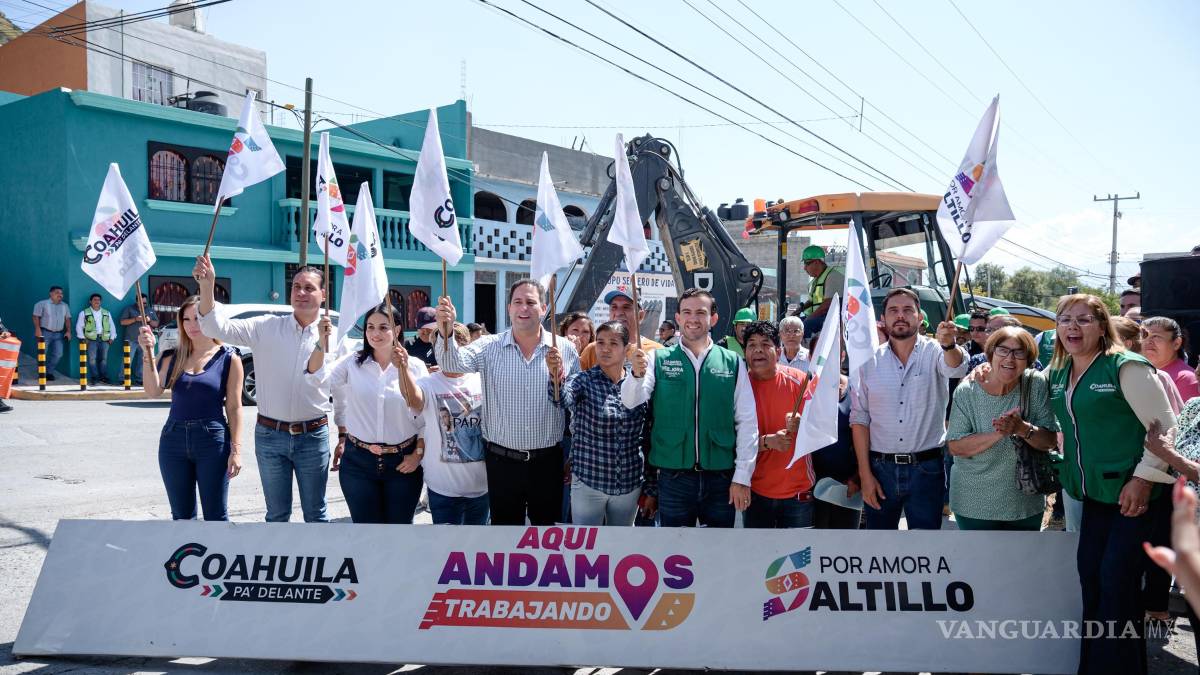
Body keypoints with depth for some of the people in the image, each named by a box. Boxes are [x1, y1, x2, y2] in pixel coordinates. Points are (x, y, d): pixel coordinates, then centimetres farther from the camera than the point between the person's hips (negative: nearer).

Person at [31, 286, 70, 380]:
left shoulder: (65, 306, 14)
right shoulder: (42, 304, 0)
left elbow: (67, 319, 14)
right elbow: (36, 317, -6)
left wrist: (68, 331, 4)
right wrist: (37, 329, -17)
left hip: (59, 334, 4)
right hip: (45, 333, -4)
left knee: (58, 354, -2)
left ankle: (49, 372, 12)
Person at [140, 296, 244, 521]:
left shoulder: (228, 358, -2)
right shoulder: (174, 357, 8)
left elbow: (234, 407, -3)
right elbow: (154, 391, -5)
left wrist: (236, 449, -8)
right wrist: (148, 353, -15)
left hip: (213, 441, -4)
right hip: (174, 440, 4)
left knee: (215, 516, 3)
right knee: (181, 515, 13)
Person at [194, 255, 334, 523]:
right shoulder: (267, 327, -1)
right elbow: (218, 328, -12)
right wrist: (207, 285, -26)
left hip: (313, 437, 0)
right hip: (269, 435, 1)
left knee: (315, 512, 11)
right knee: (277, 513, 14)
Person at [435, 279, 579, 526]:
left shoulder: (566, 349, -1)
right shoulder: (490, 347, -2)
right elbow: (455, 363, -20)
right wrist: (446, 332, -41)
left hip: (548, 460, 1)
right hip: (501, 460, 0)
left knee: (547, 523, 15)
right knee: (505, 523, 13)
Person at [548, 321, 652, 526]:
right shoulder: (584, 380, -6)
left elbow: (646, 441, 6)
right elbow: (561, 399, -29)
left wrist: (650, 489, 7)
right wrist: (556, 377, -51)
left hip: (630, 486, 3)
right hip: (588, 484, -2)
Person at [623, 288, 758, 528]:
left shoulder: (733, 363, 1)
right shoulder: (658, 359, 1)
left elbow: (747, 423, 1)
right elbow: (631, 402, -11)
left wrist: (742, 477, -2)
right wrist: (636, 374, -32)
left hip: (721, 478, 1)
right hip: (673, 477, 0)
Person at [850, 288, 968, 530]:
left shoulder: (933, 352, -2)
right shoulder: (869, 361, 2)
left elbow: (956, 367, -26)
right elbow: (859, 419, 2)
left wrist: (949, 344, -49)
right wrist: (865, 474, -3)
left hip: (926, 468, -1)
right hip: (881, 467, 2)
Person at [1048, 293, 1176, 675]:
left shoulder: (1126, 367, -13)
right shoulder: (1058, 375, 8)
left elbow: (1165, 428, -14)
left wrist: (1144, 478, -19)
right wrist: (1070, 468, 17)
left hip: (1134, 494, -7)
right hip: (1094, 493, 7)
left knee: (1117, 579, -4)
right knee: (1090, 575, 11)